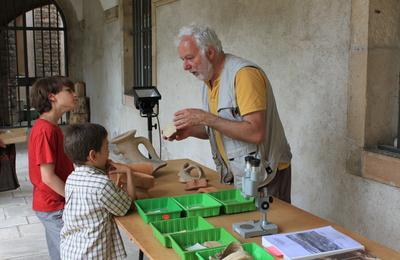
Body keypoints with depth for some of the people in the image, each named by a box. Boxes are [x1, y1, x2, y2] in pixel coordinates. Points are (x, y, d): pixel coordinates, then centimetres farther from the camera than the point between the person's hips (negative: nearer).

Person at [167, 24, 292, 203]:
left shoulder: (245, 74, -20)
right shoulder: (209, 80, 8)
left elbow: (255, 133, -28)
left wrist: (205, 118, -27)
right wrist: (190, 130, -3)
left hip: (263, 176, -8)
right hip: (234, 176, 8)